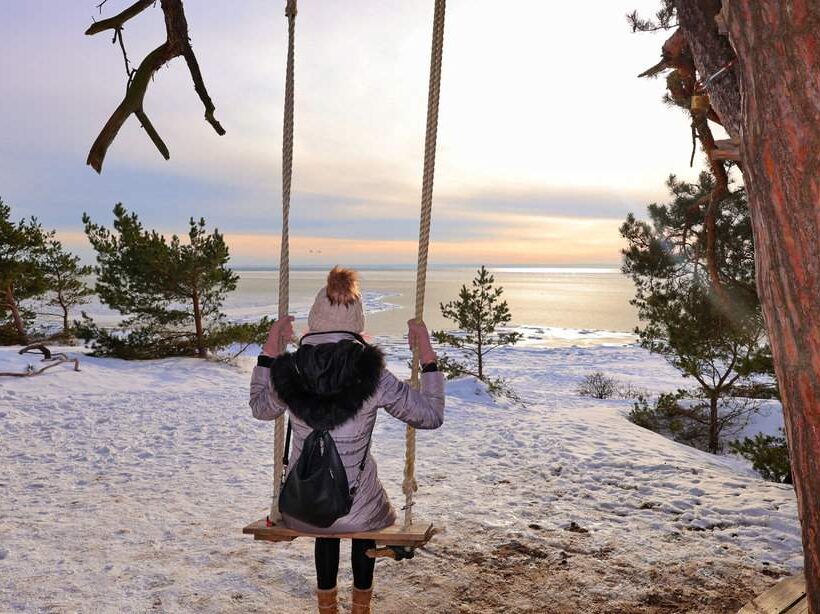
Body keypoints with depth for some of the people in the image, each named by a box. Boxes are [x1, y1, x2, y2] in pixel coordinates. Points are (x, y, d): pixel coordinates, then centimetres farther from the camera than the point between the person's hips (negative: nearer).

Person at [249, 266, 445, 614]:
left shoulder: (288, 372, -11)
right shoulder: (372, 375, -18)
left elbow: (260, 407, 12)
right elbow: (432, 415, -5)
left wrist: (271, 345, 15)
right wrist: (426, 349, 0)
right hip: (356, 510, -1)